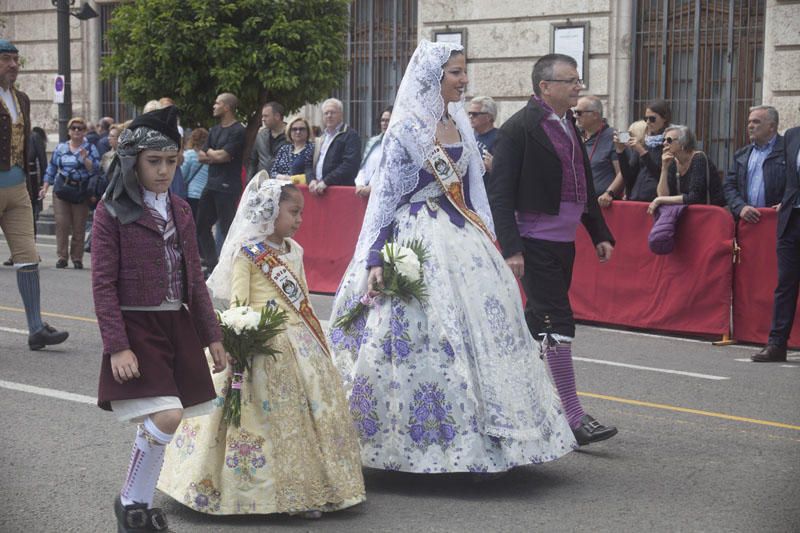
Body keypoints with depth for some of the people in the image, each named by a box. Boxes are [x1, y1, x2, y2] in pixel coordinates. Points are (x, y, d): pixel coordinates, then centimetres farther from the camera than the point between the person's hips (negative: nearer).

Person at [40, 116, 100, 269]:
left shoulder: (90, 148, 5)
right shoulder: (61, 148, 12)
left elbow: (95, 169, -5)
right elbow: (51, 168, 15)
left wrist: (85, 159, -21)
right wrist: (45, 187, 9)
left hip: (82, 191, -2)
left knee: (79, 226, 1)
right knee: (62, 224, -6)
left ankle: (77, 258, 10)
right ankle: (62, 257, 0)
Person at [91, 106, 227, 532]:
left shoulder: (180, 211, 10)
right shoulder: (112, 212, -6)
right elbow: (103, 284, -10)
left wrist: (212, 336, 11)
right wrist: (117, 347, -17)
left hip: (177, 326, 6)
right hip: (135, 327, -6)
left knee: (161, 423, 7)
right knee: (166, 418, -16)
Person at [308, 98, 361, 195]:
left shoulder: (350, 136, -2)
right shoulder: (320, 138, 22)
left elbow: (350, 165, -14)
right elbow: (310, 164, 19)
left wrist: (326, 182, -16)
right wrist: (312, 180, -2)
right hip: (317, 190, 6)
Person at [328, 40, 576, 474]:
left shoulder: (461, 127, 11)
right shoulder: (405, 129, -8)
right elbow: (384, 195, -9)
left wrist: (487, 243, 13)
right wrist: (374, 259, -14)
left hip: (463, 239, 7)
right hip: (419, 241, -7)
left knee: (481, 326, 5)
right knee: (423, 337, -5)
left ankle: (472, 433, 16)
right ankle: (419, 439, 8)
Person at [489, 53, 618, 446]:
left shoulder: (569, 126, 15)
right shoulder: (519, 128, -11)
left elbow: (584, 185, 22)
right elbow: (500, 194, -14)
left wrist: (600, 234, 18)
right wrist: (510, 248, -20)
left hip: (564, 240, 8)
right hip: (536, 243, -8)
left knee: (537, 322, 14)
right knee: (558, 322, -9)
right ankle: (573, 417, -5)